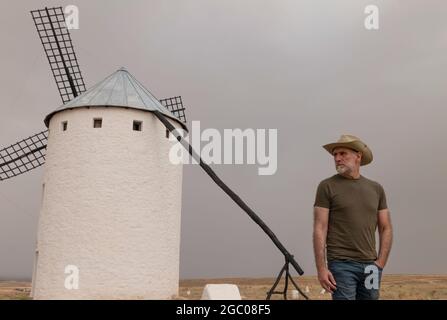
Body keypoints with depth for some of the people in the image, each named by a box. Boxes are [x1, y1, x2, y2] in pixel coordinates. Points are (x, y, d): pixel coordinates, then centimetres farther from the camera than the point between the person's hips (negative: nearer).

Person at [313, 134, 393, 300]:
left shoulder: (376, 188, 9)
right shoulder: (327, 186, -4)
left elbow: (386, 229, 12)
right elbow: (320, 230, -7)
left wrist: (380, 263, 2)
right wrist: (321, 268, -13)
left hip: (370, 266, 4)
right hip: (341, 265, -4)